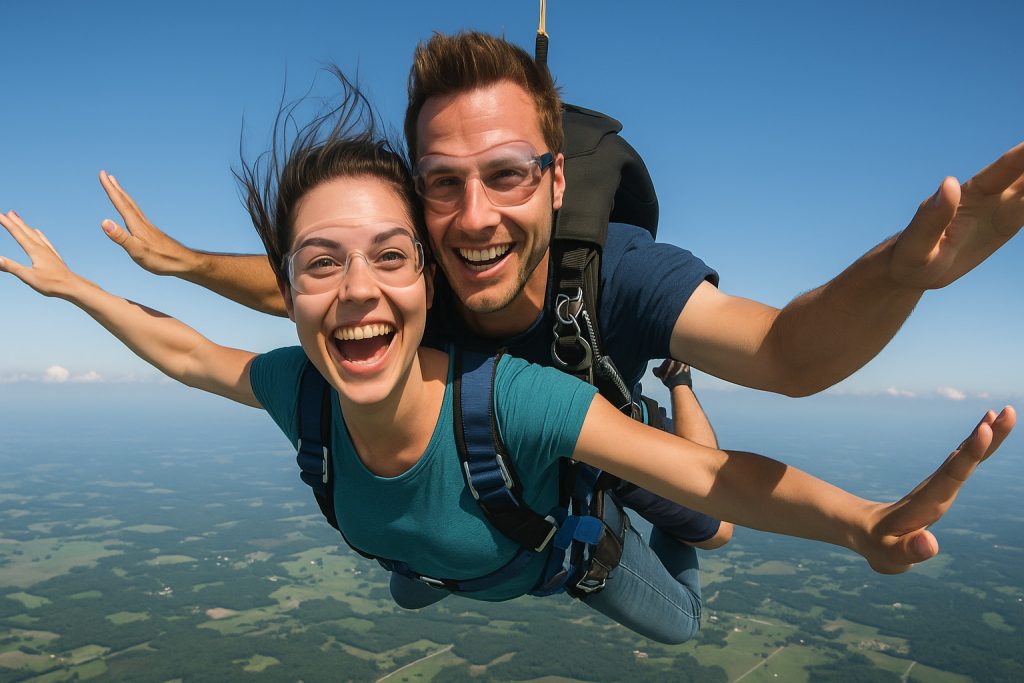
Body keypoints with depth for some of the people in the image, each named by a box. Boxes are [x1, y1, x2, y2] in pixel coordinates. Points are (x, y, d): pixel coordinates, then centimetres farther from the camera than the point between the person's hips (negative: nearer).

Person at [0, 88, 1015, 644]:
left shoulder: (512, 397, -49)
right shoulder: (295, 390, -34)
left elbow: (719, 474, -49)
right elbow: (190, 355, -12)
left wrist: (865, 524, -66)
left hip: (569, 549, -3)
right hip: (448, 567, 4)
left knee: (678, 626, 25)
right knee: (409, 593, 40)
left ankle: (664, 530, 51)